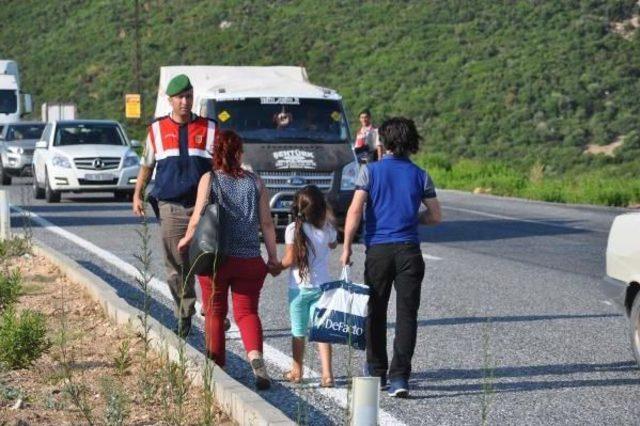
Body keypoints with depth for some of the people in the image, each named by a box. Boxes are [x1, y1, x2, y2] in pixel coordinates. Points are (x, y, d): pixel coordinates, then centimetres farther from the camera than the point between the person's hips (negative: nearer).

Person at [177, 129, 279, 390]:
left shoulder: (209, 179, -3)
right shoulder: (255, 182, 3)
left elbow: (198, 218, -8)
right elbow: (266, 224, 3)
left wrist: (187, 239, 11)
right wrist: (273, 258, 10)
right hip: (249, 259, 1)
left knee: (215, 312, 12)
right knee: (247, 311, 5)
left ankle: (216, 367, 15)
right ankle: (255, 355, -21)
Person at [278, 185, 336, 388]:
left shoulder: (293, 229, -11)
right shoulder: (327, 229, -2)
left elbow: (290, 259, -12)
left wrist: (277, 266, 7)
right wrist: (328, 218, 17)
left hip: (299, 287, -2)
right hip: (322, 285, 2)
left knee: (298, 332, 11)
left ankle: (297, 371, 23)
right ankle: (327, 373, -10)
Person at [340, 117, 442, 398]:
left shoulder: (370, 171, -1)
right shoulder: (420, 175, 4)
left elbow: (355, 211, -8)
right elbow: (435, 216, 6)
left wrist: (347, 247, -1)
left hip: (378, 250, -1)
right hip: (409, 251, 1)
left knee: (375, 313, 13)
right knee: (406, 315, 0)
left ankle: (377, 373, 22)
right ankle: (399, 377, -10)